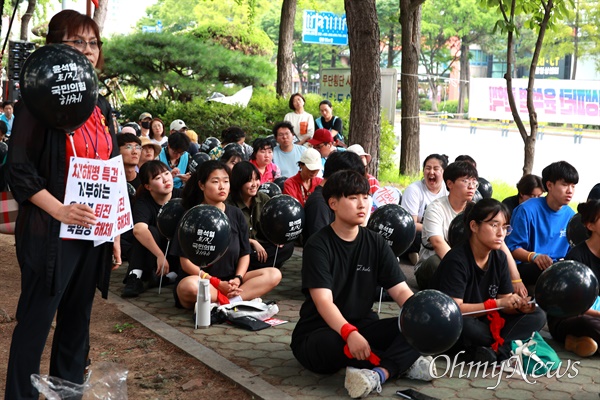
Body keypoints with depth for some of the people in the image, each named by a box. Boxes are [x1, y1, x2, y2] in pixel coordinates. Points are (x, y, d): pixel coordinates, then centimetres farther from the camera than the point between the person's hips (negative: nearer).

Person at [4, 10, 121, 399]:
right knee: (35, 322, 1)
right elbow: (19, 170, -12)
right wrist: (59, 210, -24)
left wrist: (115, 235, 13)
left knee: (77, 322, 13)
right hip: (50, 234, -6)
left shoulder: (101, 107, 12)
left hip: (94, 235, 6)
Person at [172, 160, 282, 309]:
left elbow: (245, 253, 8)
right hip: (201, 281, -5)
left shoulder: (236, 214, 8)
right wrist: (218, 284, -18)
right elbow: (186, 262, -10)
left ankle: (226, 301, -27)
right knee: (189, 286, -40)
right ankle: (236, 299, -22)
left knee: (274, 275, -15)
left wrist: (237, 279, -12)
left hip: (230, 281, 5)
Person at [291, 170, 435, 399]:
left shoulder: (375, 243, 3)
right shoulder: (318, 245, -13)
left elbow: (401, 290, -3)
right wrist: (349, 333, -42)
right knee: (333, 344, -40)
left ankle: (379, 374, -35)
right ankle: (403, 363, -18)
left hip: (362, 328, 5)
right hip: (317, 334, -5)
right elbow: (323, 301, -24)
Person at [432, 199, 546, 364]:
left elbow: (505, 302, 2)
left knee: (537, 316, -7)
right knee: (463, 325, -41)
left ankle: (493, 349, -22)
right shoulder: (456, 260, -21)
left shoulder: (500, 258, 0)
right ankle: (507, 346, -15)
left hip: (484, 322, 7)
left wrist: (519, 306, -20)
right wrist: (496, 303, -26)